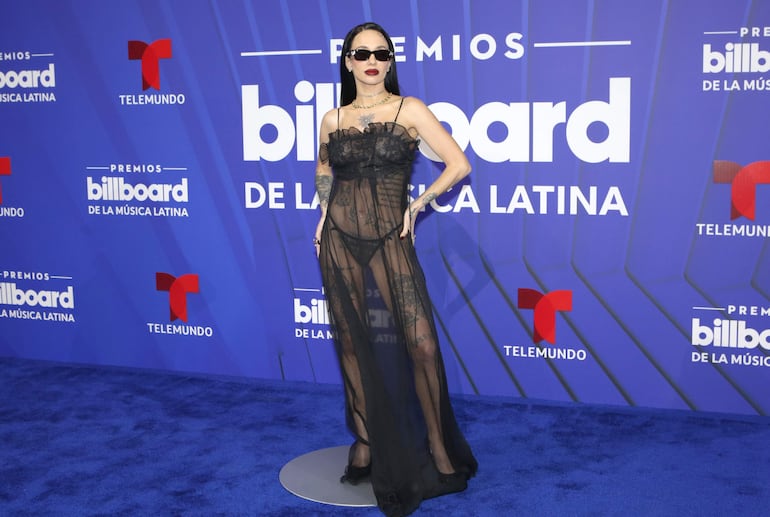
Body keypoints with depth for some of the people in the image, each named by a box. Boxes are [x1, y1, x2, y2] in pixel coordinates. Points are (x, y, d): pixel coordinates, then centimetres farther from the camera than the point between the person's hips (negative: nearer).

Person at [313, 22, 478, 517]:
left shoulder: (410, 110, -2)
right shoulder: (333, 119, 7)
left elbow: (459, 164, -7)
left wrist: (417, 205, -2)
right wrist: (326, 214, 11)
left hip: (390, 239, -3)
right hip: (340, 239, 3)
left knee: (422, 344, -9)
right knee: (353, 344, 8)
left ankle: (439, 447, 6)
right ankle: (364, 442, 22)